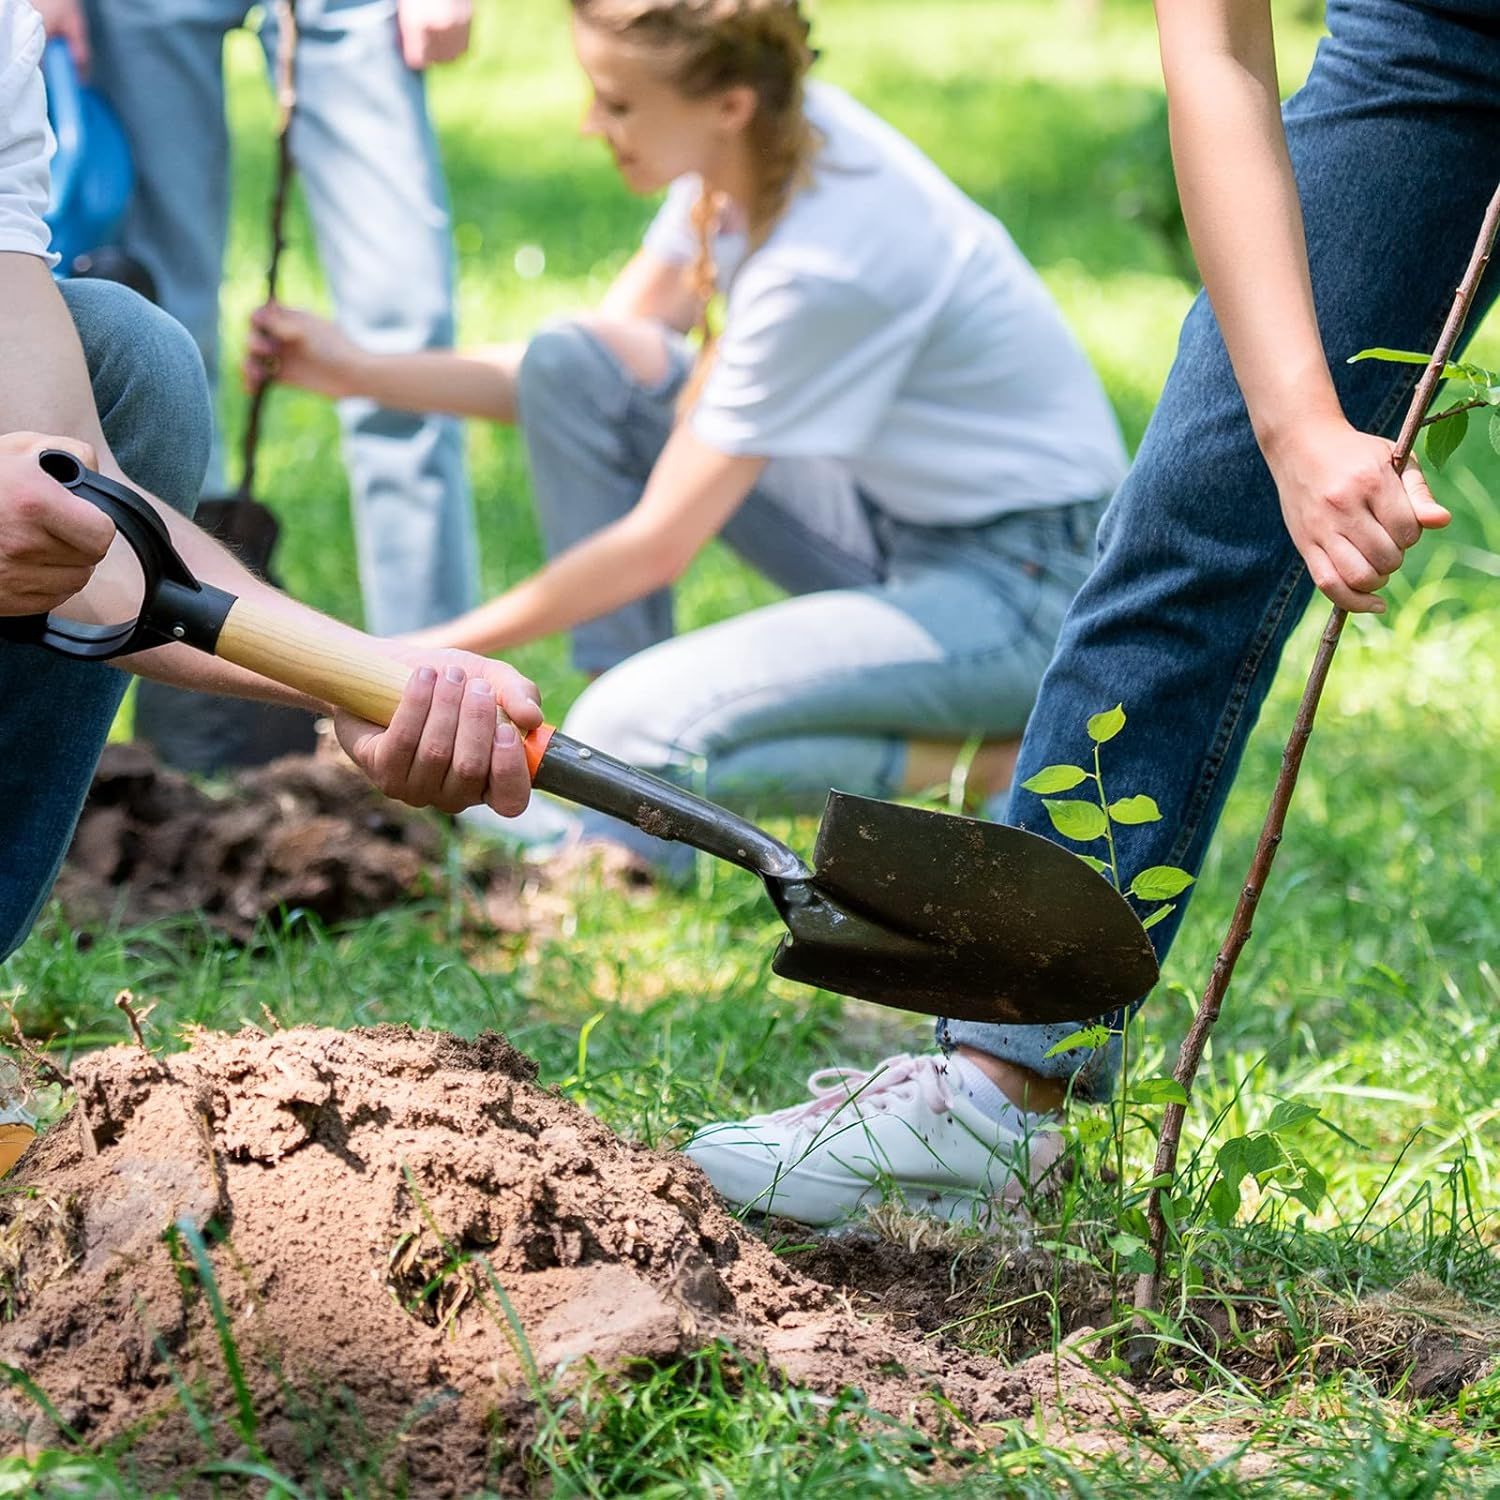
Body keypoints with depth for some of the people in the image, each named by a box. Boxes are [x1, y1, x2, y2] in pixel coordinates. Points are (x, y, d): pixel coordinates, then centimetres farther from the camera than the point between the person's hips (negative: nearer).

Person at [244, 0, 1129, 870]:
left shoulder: (822, 266, -29)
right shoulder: (744, 150, -5)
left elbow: (657, 544, -22)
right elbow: (599, 362, 9)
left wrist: (435, 655, -14)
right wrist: (360, 371, 1)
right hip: (895, 520, 9)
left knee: (632, 736, -24)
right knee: (566, 368, -3)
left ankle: (1005, 758, -6)